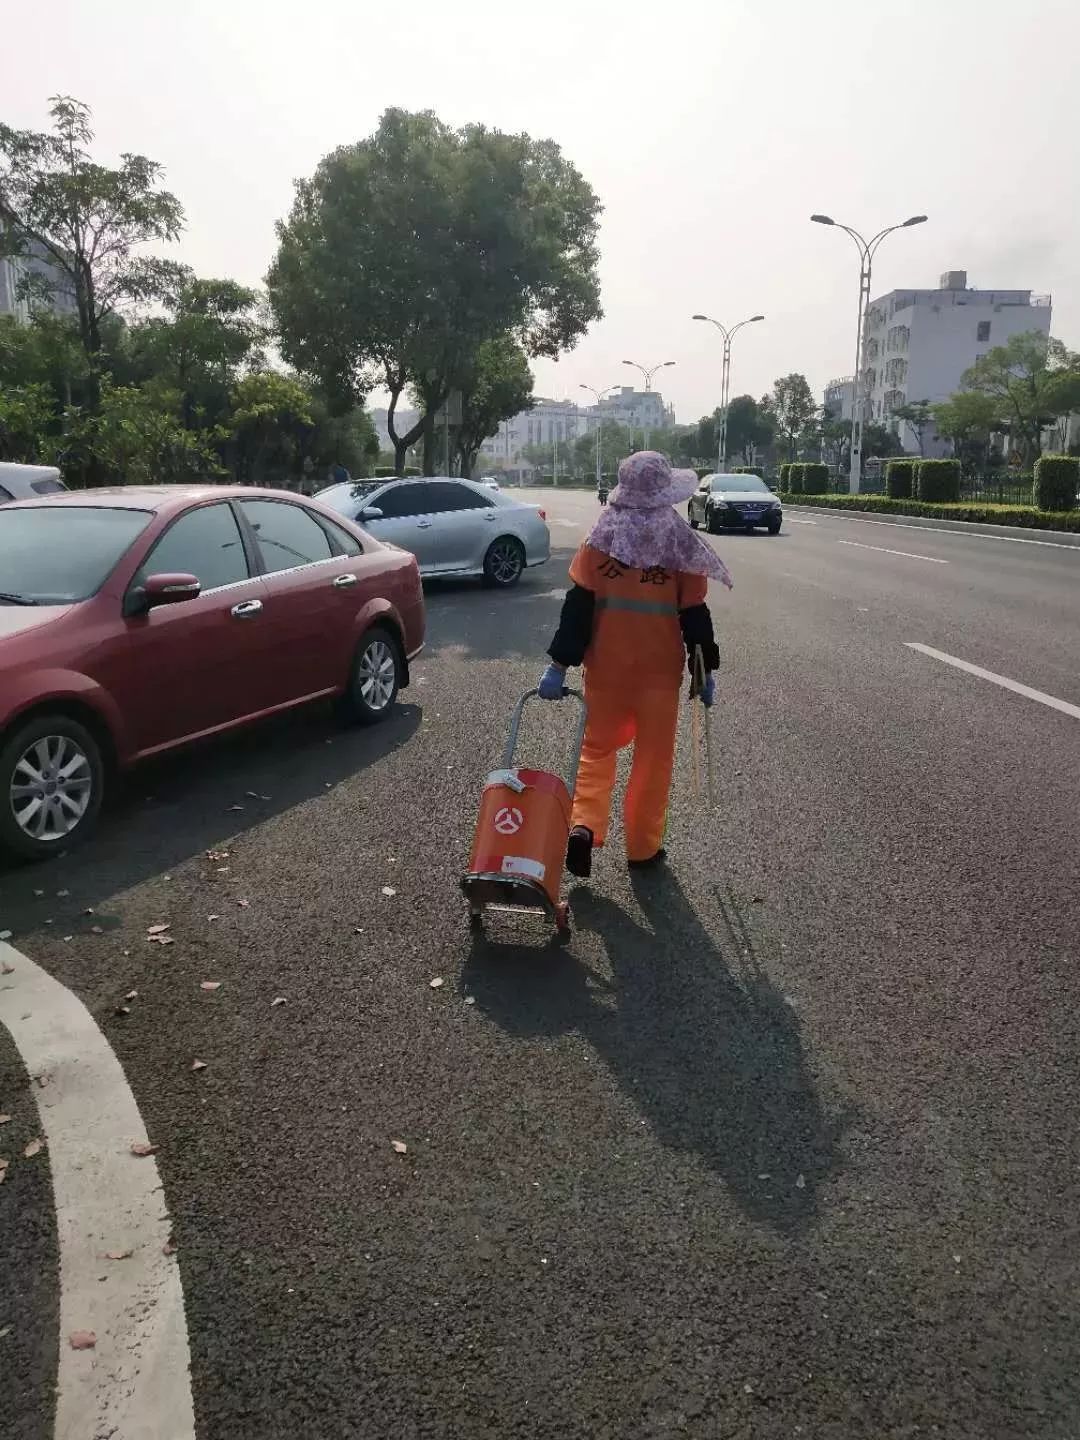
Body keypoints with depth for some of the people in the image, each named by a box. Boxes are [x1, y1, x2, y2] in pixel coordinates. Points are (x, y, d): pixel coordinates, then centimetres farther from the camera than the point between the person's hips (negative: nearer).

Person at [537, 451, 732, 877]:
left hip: (605, 668, 1)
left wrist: (559, 665, -4)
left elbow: (577, 606, -7)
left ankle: (584, 825, -2)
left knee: (598, 747, 17)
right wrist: (705, 671, 7)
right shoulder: (679, 545, -6)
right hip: (660, 670, -1)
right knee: (653, 758, 12)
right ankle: (643, 847, 19)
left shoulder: (600, 540, -4)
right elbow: (695, 614, -3)